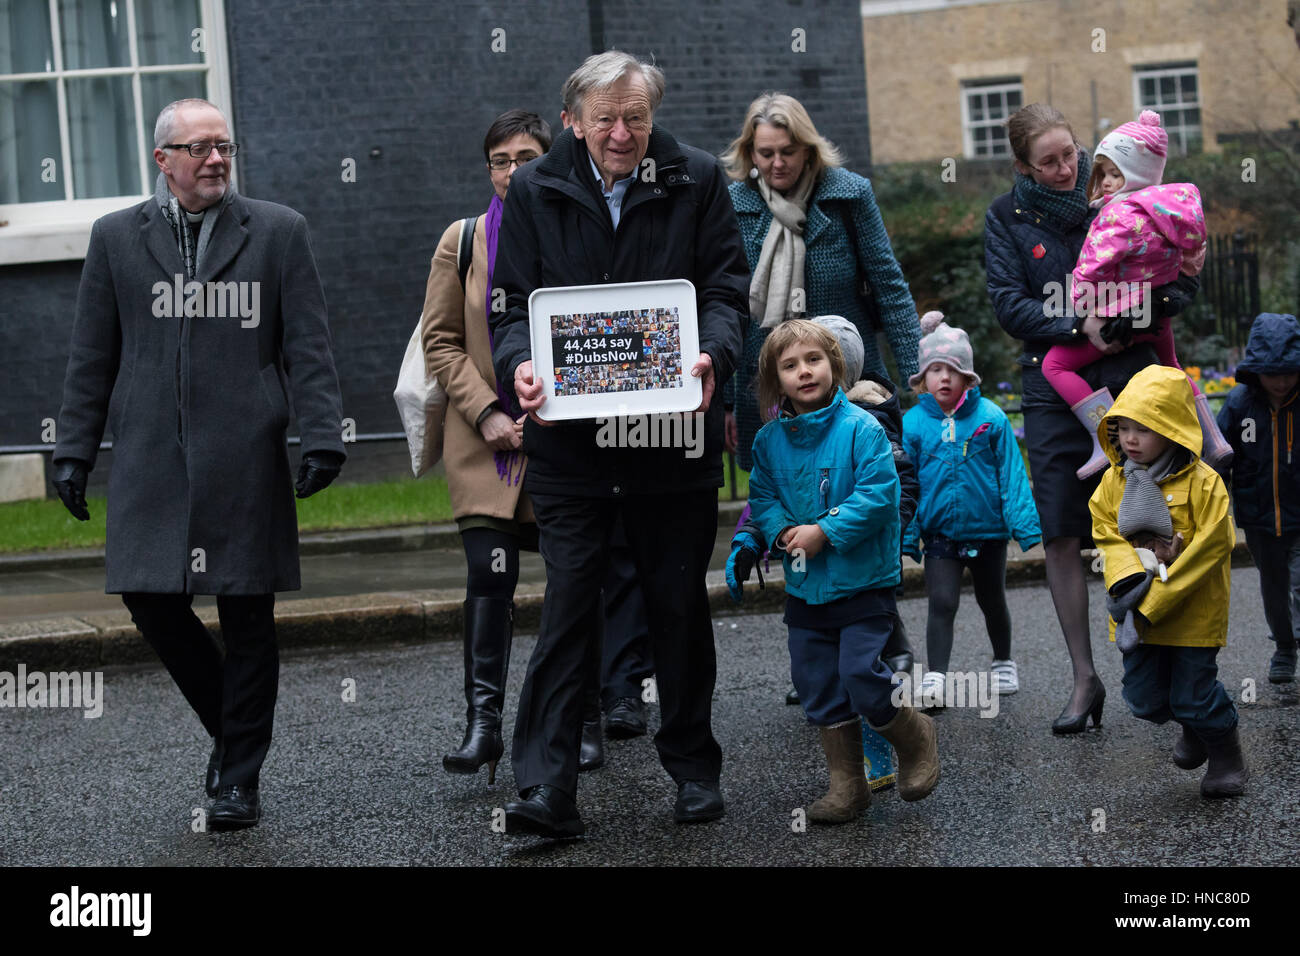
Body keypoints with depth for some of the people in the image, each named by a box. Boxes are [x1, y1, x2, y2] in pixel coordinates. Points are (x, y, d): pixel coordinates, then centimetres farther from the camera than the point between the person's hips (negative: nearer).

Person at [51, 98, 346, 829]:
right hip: (152, 460, 2)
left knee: (248, 619, 1)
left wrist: (323, 438, -7)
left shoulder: (279, 231, 6)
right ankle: (230, 726, 22)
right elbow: (92, 358, 12)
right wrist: (76, 451, 7)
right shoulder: (117, 237, 10)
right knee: (151, 596, -2)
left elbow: (309, 349, 2)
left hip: (245, 460, -2)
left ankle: (240, 778, 13)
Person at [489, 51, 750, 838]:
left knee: (681, 603, 10)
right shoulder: (535, 191, 4)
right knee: (568, 603, -4)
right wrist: (520, 364, -18)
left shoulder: (697, 180, 3)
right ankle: (547, 789, -4)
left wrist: (712, 357, -20)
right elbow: (514, 300, 3)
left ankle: (694, 766, 25)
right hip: (569, 439, 0)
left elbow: (726, 287, 0)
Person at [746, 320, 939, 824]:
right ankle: (846, 783, 20)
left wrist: (825, 531, -20)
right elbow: (762, 496, 10)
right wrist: (783, 531, -10)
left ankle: (915, 738, 15)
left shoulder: (861, 428, -11)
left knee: (860, 673, -14)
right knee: (818, 685, 8)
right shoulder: (770, 440, 4)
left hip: (863, 579, -5)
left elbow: (878, 495, -16)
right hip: (805, 586, 6)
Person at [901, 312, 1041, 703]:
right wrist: (907, 537, -3)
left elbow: (1011, 474, -6)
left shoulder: (991, 417, -9)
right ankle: (935, 677, -8)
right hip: (940, 532, -1)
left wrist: (1025, 525, -9)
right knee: (942, 603, -10)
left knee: (992, 601, 19)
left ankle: (1003, 663, 39)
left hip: (988, 528, 1)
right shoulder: (913, 423, -7)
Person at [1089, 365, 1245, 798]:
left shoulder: (1202, 483, -15)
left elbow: (1209, 548, -17)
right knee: (1145, 698, 9)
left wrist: (1155, 602, -20)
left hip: (1193, 611, -5)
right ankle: (1194, 727, 40)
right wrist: (1127, 578, -21)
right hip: (1140, 614, 5)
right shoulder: (1114, 480, 1)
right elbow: (1107, 533, 0)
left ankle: (1226, 753, 26)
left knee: (1192, 695, -2)